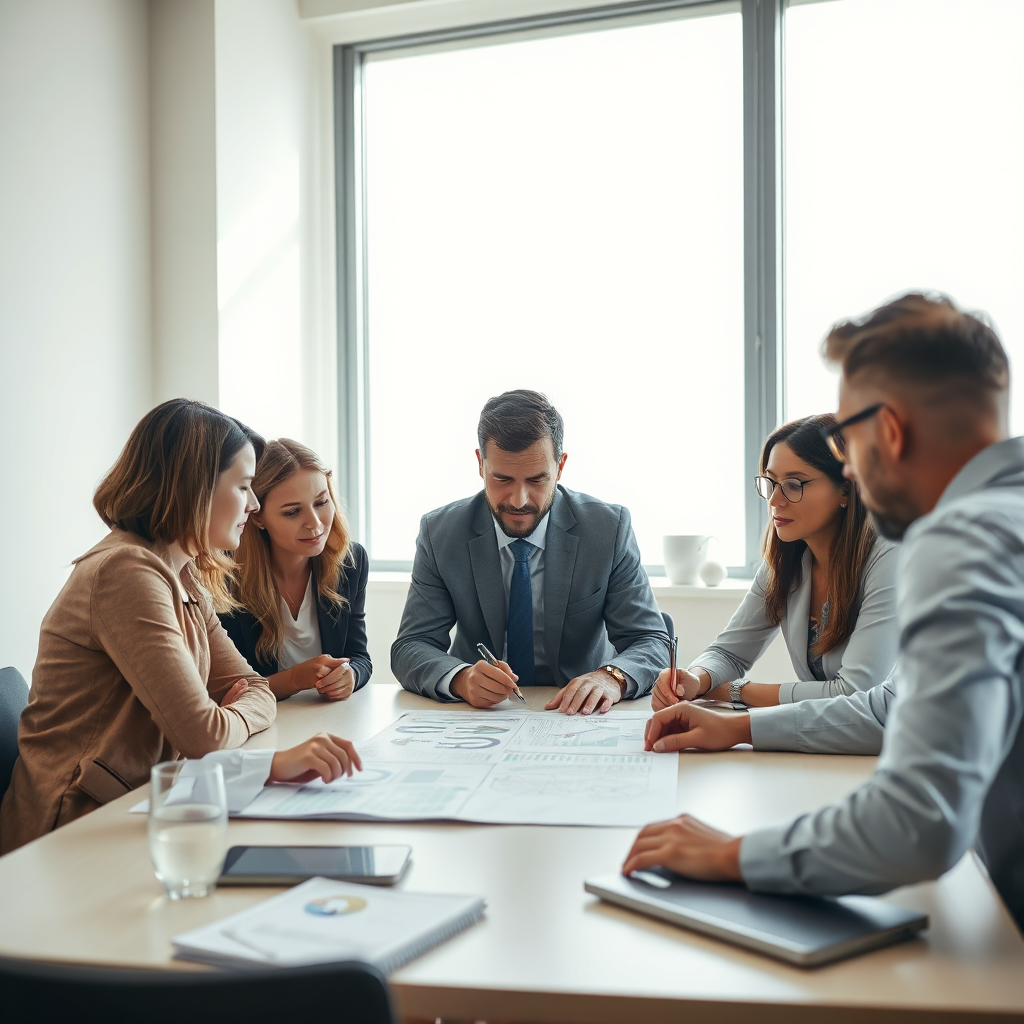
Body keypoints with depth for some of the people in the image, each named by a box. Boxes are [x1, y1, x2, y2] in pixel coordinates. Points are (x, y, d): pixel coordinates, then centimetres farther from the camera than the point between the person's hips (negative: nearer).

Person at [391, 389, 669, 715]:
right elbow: (410, 648, -8)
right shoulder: (439, 532, -5)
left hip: (577, 714, -1)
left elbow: (652, 642, -7)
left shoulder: (610, 528, -7)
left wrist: (612, 677, -30)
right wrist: (461, 679, -30)